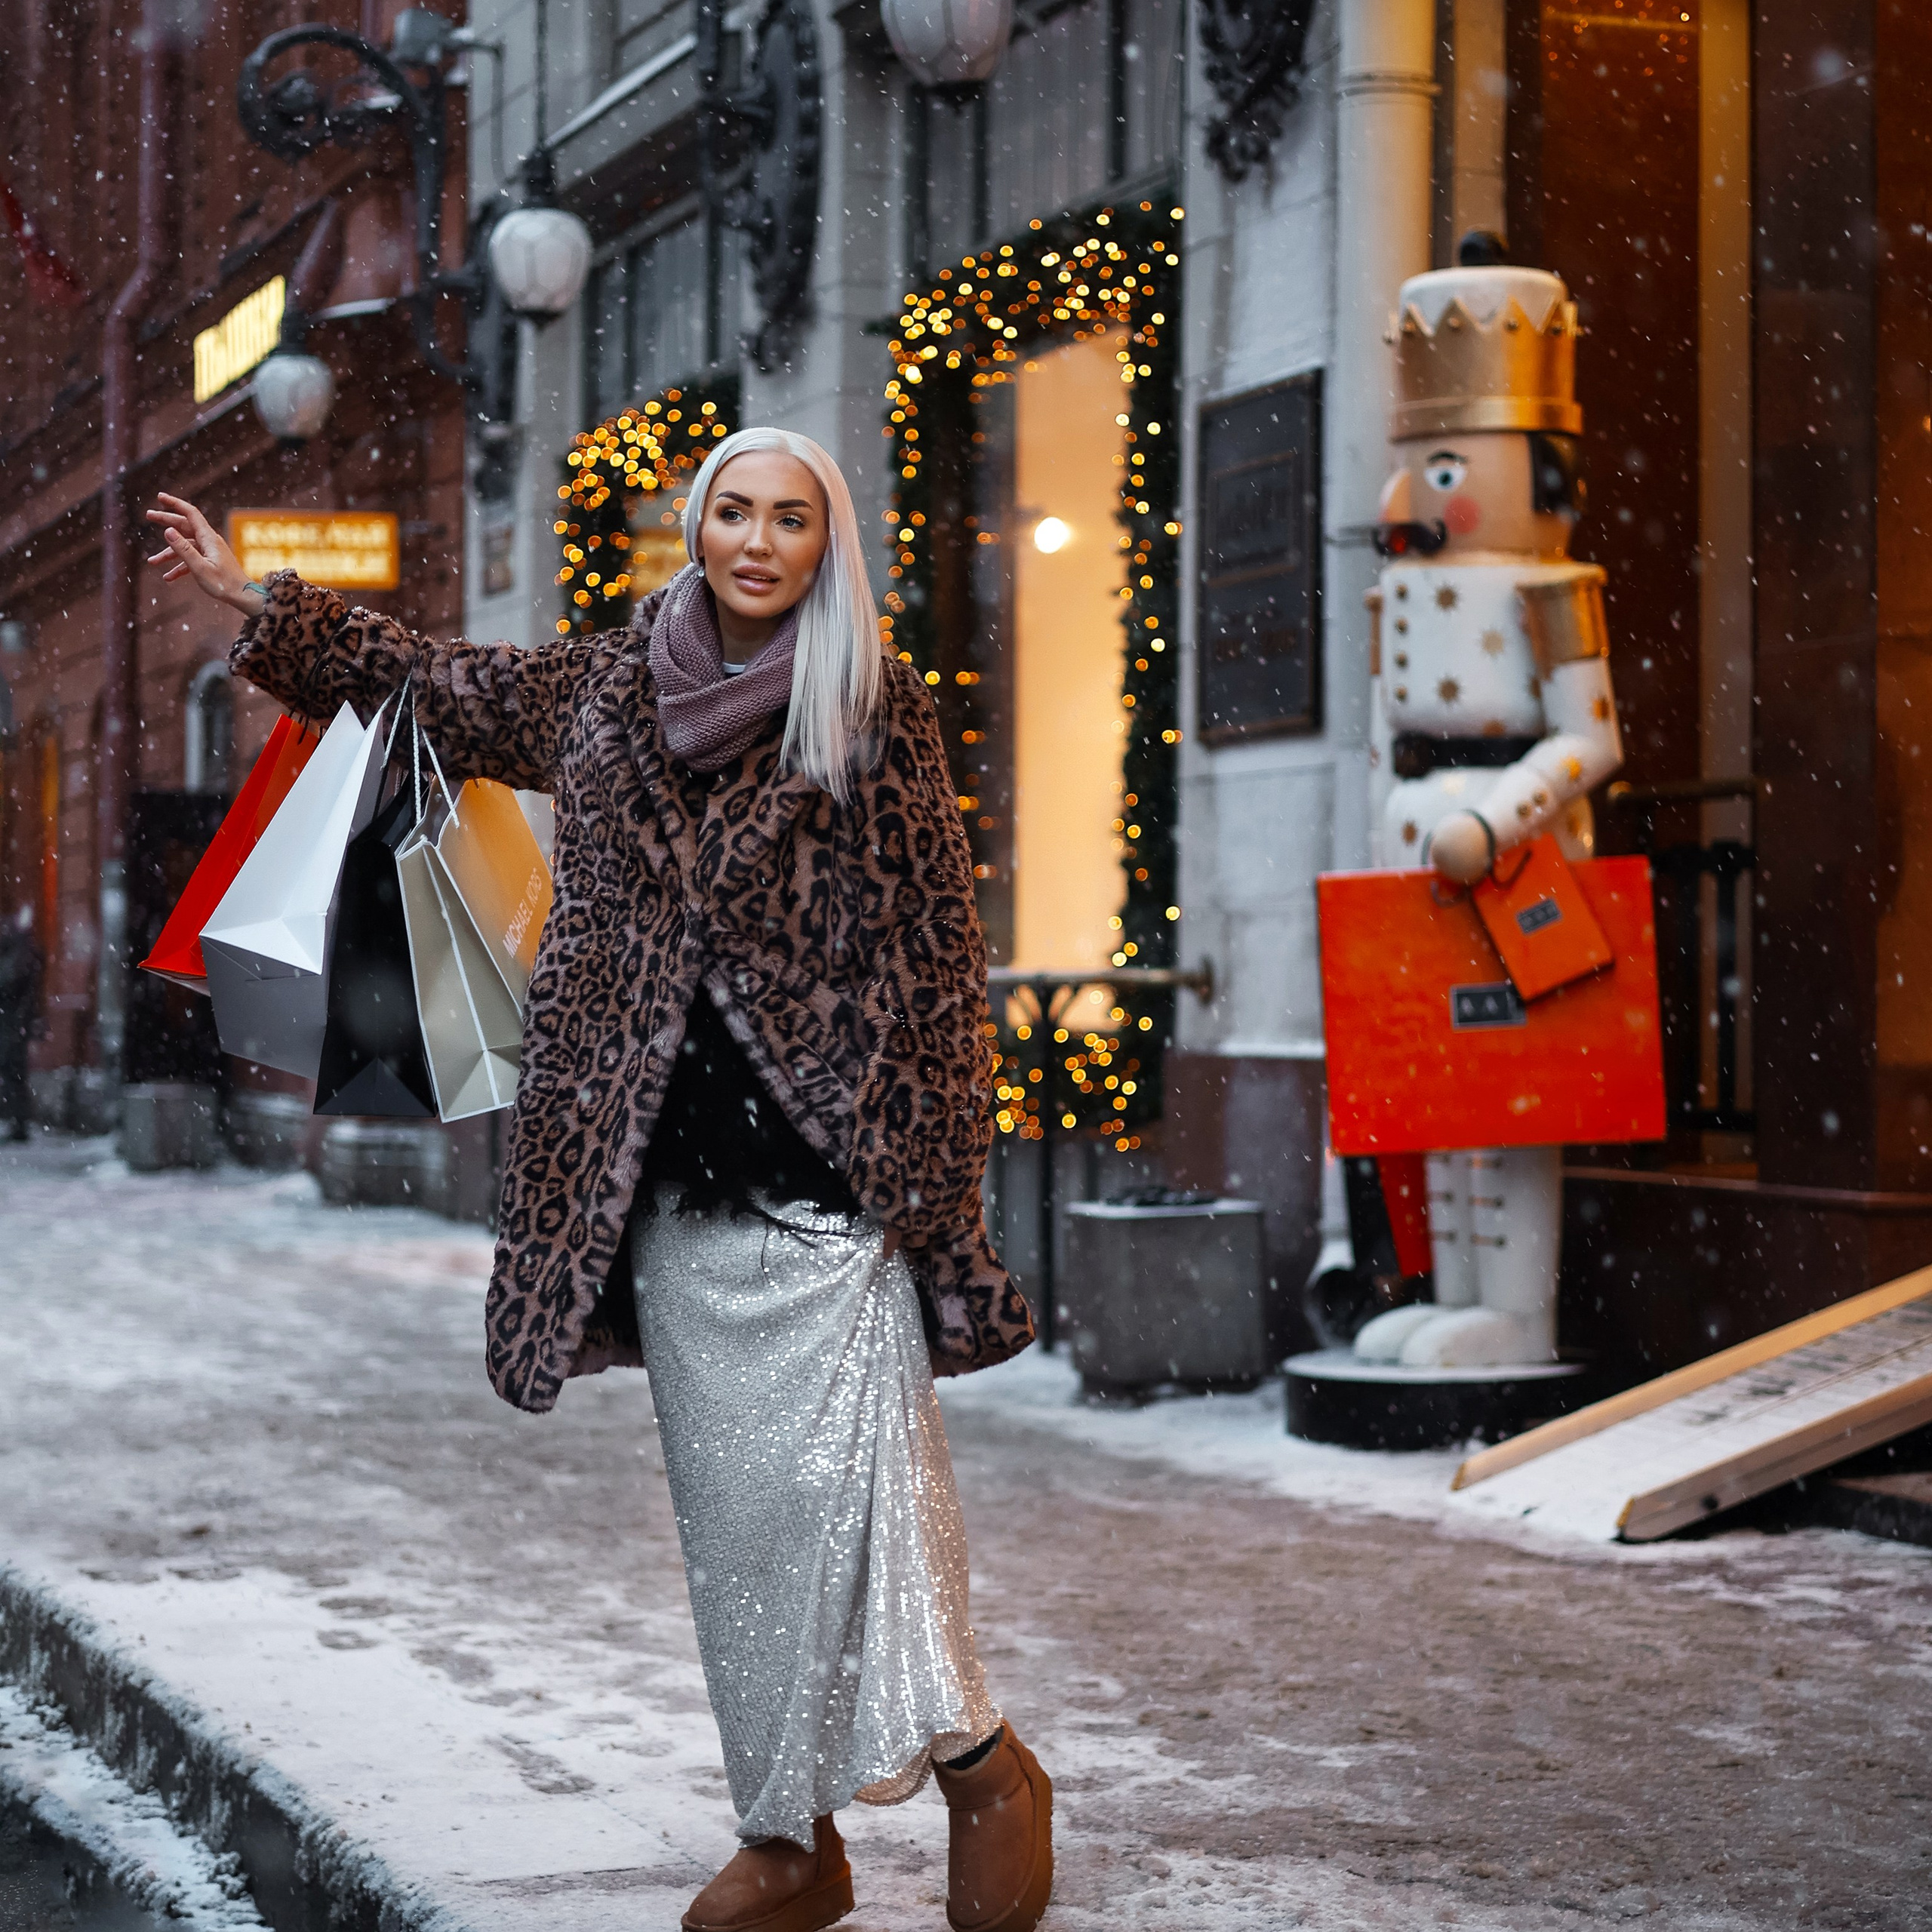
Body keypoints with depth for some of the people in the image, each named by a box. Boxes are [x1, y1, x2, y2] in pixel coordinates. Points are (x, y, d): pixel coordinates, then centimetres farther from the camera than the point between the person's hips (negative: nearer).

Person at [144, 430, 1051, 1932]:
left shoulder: (878, 709, -1)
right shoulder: (608, 691, 11)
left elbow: (939, 937, -2)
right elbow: (437, 683, 26)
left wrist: (934, 1167, -7)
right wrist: (250, 596, 30)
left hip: (829, 1173, -5)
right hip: (671, 1184, 5)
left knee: (848, 1475, -13)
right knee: (727, 1509, 7)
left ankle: (981, 1761, 6)